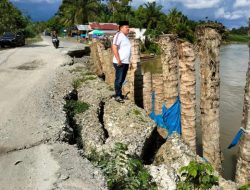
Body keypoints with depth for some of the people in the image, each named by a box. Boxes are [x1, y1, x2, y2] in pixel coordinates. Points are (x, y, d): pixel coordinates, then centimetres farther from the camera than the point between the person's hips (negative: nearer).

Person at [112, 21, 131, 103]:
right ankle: (118, 96, 3)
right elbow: (114, 47, -21)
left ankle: (119, 94, 24)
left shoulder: (125, 36, 18)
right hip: (120, 63, -9)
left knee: (122, 80, 15)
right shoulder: (119, 35, -11)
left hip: (125, 62, 9)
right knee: (119, 79, -4)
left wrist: (128, 61, 18)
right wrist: (118, 60, -23)